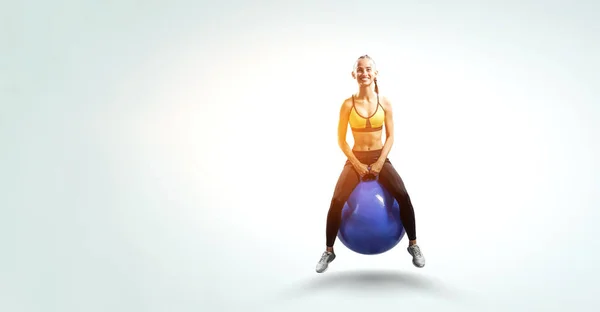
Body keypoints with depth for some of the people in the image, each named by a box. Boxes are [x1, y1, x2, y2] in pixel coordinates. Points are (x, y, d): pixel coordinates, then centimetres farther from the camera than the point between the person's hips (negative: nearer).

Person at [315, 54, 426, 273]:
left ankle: (413, 245, 2)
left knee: (403, 197, -20)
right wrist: (358, 165, -12)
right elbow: (341, 140, -3)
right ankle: (328, 251, -1)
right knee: (337, 201, -20)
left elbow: (390, 136, 0)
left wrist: (379, 163, -12)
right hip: (355, 158, -1)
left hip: (380, 158, 1)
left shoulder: (385, 103, -1)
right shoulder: (348, 104, -5)